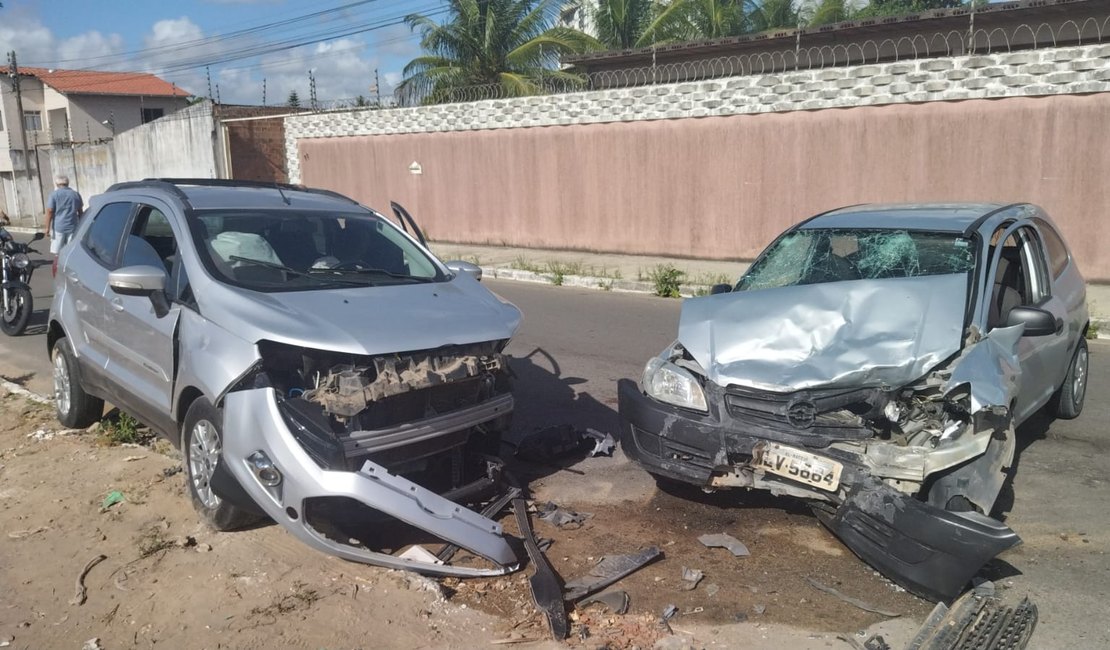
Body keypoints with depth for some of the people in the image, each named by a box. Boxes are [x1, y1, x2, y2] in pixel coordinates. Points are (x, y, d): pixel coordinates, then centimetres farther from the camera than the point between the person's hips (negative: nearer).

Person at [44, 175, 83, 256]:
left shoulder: (54, 194, -3)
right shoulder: (76, 194, 9)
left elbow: (50, 211, -7)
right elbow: (80, 212, 15)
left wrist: (47, 227, -4)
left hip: (58, 227, -3)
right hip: (72, 227, 3)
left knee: (57, 253, 1)